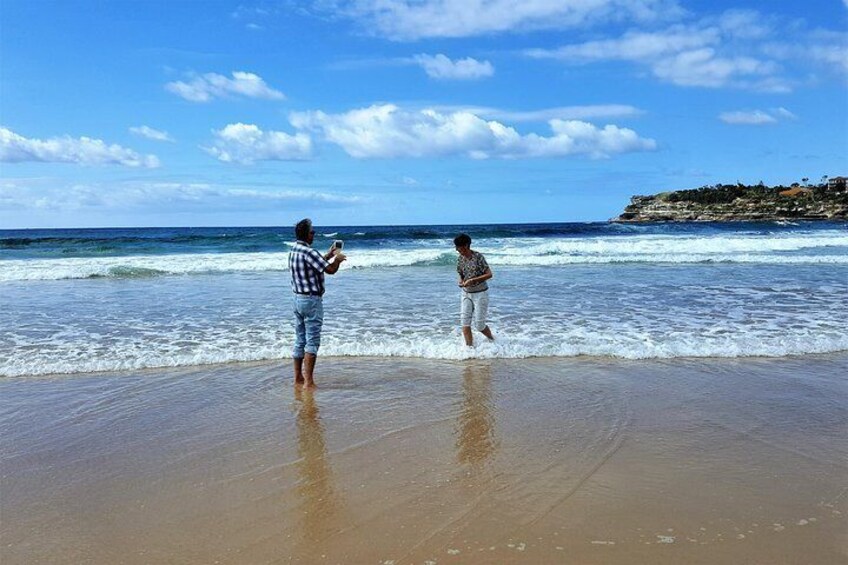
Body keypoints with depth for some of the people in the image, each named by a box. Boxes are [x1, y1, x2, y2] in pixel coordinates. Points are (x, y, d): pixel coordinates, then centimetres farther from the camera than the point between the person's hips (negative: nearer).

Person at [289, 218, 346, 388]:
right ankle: (308, 381, -5)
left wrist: (328, 255, 25)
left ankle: (298, 378, 20)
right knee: (312, 341, -4)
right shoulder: (309, 252, -19)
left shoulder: (293, 251, 9)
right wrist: (338, 259, 2)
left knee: (300, 340, 14)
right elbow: (330, 270, -17)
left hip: (297, 299, 9)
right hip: (311, 300, -9)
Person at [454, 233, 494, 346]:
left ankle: (493, 340, 27)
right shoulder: (460, 259, 0)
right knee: (464, 322, -4)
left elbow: (489, 274, -19)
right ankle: (469, 347, 5)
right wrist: (461, 282, -12)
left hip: (480, 294, -5)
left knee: (479, 324, -1)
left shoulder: (478, 257, -17)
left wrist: (472, 280, -26)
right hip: (466, 294, 5)